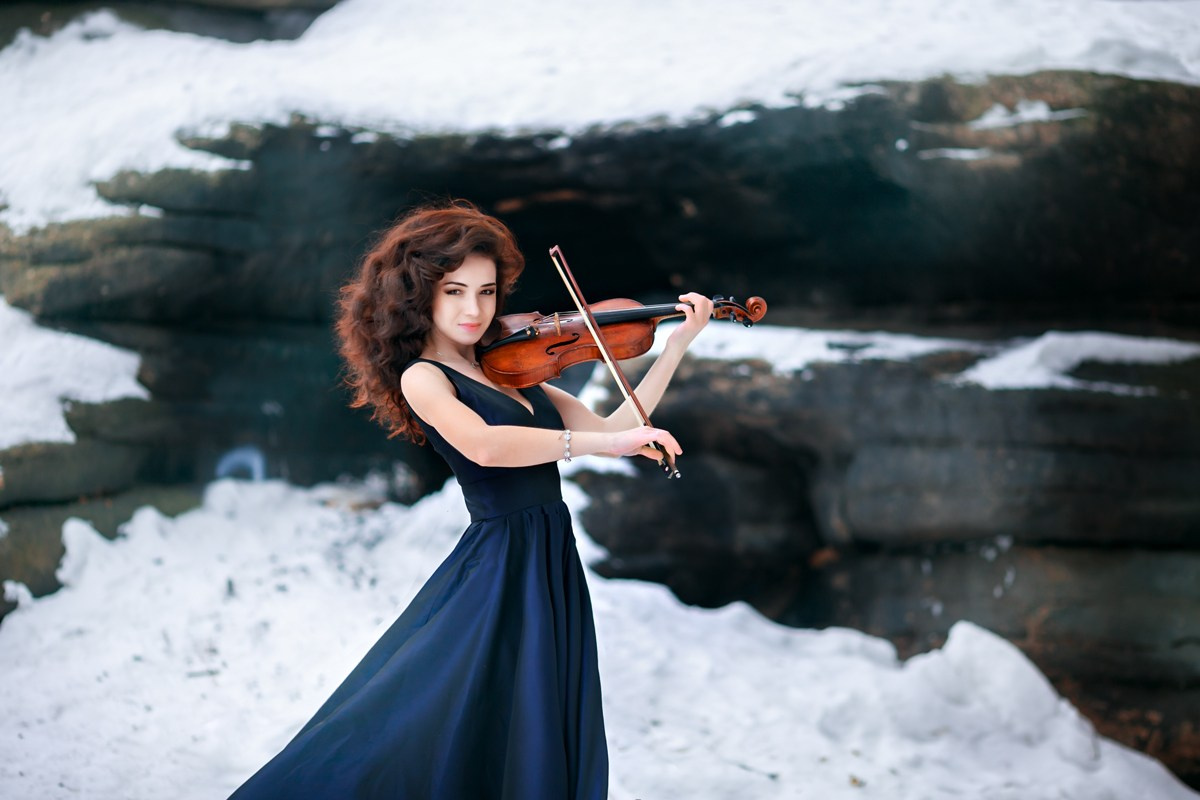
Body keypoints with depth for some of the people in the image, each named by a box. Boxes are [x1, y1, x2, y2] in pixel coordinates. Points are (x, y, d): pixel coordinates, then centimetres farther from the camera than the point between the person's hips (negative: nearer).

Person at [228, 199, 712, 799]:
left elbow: (609, 428, 9)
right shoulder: (421, 376, -6)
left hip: (551, 569, 7)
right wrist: (597, 440, -29)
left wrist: (679, 342, 7)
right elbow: (483, 444, -27)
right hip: (499, 567, -7)